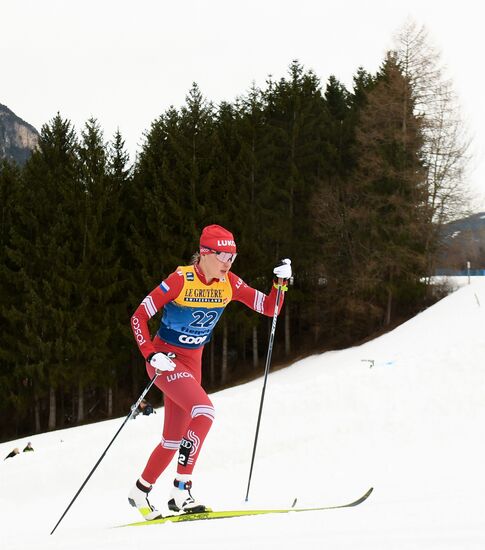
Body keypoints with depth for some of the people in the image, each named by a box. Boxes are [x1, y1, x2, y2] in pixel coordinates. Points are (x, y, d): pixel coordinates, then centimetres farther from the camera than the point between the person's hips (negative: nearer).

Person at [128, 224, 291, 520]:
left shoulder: (229, 283, -4)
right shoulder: (181, 279, -19)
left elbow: (269, 308, -2)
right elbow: (139, 317, -15)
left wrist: (281, 283, -19)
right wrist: (152, 355, -25)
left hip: (192, 362, 7)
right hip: (165, 359, -7)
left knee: (174, 439, 12)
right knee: (204, 412, -28)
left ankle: (141, 491, 34)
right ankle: (182, 489, -25)